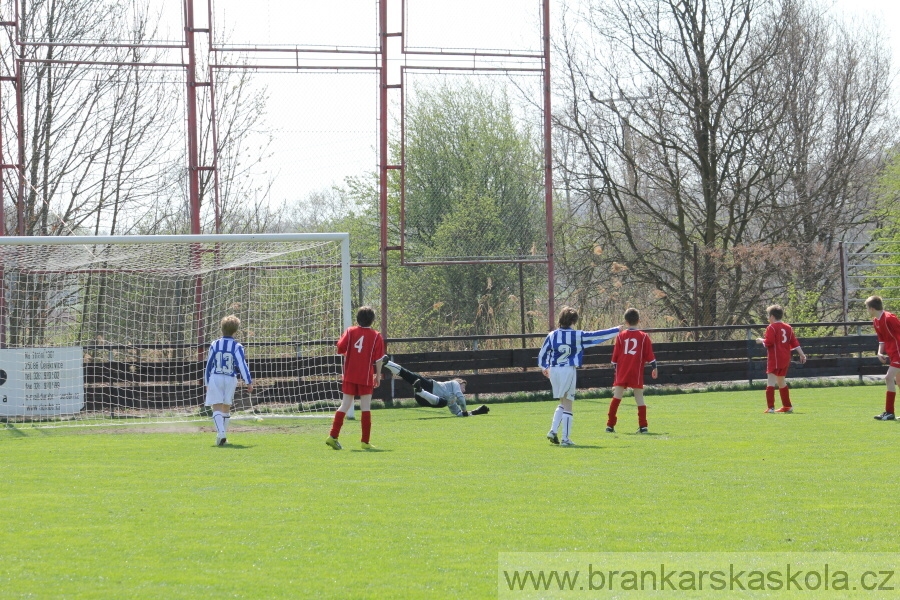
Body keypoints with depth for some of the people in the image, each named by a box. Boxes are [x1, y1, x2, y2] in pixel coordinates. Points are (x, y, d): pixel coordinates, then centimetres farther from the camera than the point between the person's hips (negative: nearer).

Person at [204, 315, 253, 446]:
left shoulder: (214, 345, 1)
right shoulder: (237, 347, -5)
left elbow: (209, 365, 6)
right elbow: (242, 365, -10)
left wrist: (207, 382, 15)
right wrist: (249, 382, -6)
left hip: (215, 379, -1)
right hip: (230, 380, 1)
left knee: (217, 407, -5)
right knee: (226, 407, 17)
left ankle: (221, 433, -26)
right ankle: (223, 435, 22)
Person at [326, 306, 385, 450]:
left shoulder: (350, 331, 2)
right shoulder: (376, 336, -2)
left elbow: (340, 348, -8)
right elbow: (378, 358, -6)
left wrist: (348, 354, 12)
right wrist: (378, 375, 2)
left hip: (349, 376, 2)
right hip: (366, 376, -2)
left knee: (345, 405, 9)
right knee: (365, 408, 3)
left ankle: (333, 436, 0)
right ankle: (365, 442, 2)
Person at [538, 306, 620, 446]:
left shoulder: (552, 335, 2)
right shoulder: (577, 335, -6)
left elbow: (542, 353, 8)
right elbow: (597, 336, 1)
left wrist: (543, 367, 28)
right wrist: (617, 330, 14)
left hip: (553, 371, 4)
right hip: (568, 370, -4)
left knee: (562, 403, 20)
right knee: (567, 405, 2)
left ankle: (553, 431, 5)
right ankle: (566, 438, 1)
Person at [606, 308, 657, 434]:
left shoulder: (621, 336, 3)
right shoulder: (643, 337, 0)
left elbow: (615, 355, 7)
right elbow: (650, 355, 2)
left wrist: (615, 367, 19)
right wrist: (654, 368, 13)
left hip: (622, 373, 1)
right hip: (636, 372, -1)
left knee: (616, 398, 5)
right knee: (639, 398, 4)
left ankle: (610, 425, 3)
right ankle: (643, 426, -1)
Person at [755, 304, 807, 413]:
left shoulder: (771, 328, -8)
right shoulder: (788, 327, 13)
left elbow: (769, 342, -17)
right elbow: (794, 342, 12)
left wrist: (761, 340, 2)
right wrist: (802, 354, 13)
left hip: (775, 359, -8)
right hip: (785, 359, 8)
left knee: (771, 382, -12)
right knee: (781, 382, 21)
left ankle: (770, 407, -22)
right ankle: (787, 406, 26)